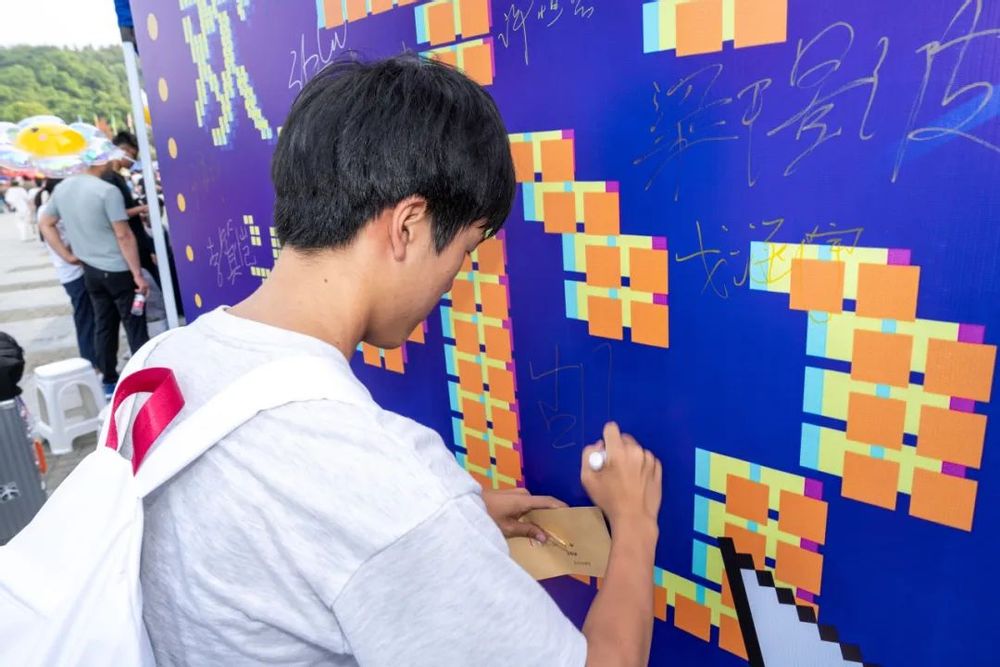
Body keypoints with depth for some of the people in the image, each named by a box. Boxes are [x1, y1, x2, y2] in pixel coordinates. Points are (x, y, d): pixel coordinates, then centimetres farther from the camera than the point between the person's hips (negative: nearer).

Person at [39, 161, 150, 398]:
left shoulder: (61, 189, 7)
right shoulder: (107, 191, -17)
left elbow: (45, 224, 15)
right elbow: (124, 236, -18)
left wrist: (68, 255, 13)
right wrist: (138, 274, -15)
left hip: (89, 270, 7)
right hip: (117, 271, -7)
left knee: (103, 325, 14)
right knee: (134, 326, 1)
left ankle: (109, 382, 21)